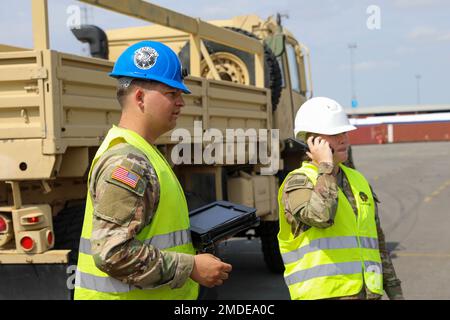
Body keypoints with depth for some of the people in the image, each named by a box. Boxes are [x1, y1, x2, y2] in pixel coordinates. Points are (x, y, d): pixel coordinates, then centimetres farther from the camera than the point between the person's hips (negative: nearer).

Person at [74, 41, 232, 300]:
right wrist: (191, 267, -21)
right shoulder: (126, 162, -19)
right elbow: (112, 253, -26)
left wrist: (193, 256, 9)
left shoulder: (139, 155, 14)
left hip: (155, 296, 10)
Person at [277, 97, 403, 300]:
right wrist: (325, 165, -15)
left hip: (369, 293, 7)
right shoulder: (297, 182, -5)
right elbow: (321, 215, -27)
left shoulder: (357, 180, 16)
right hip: (324, 294, -7)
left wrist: (395, 291, 19)